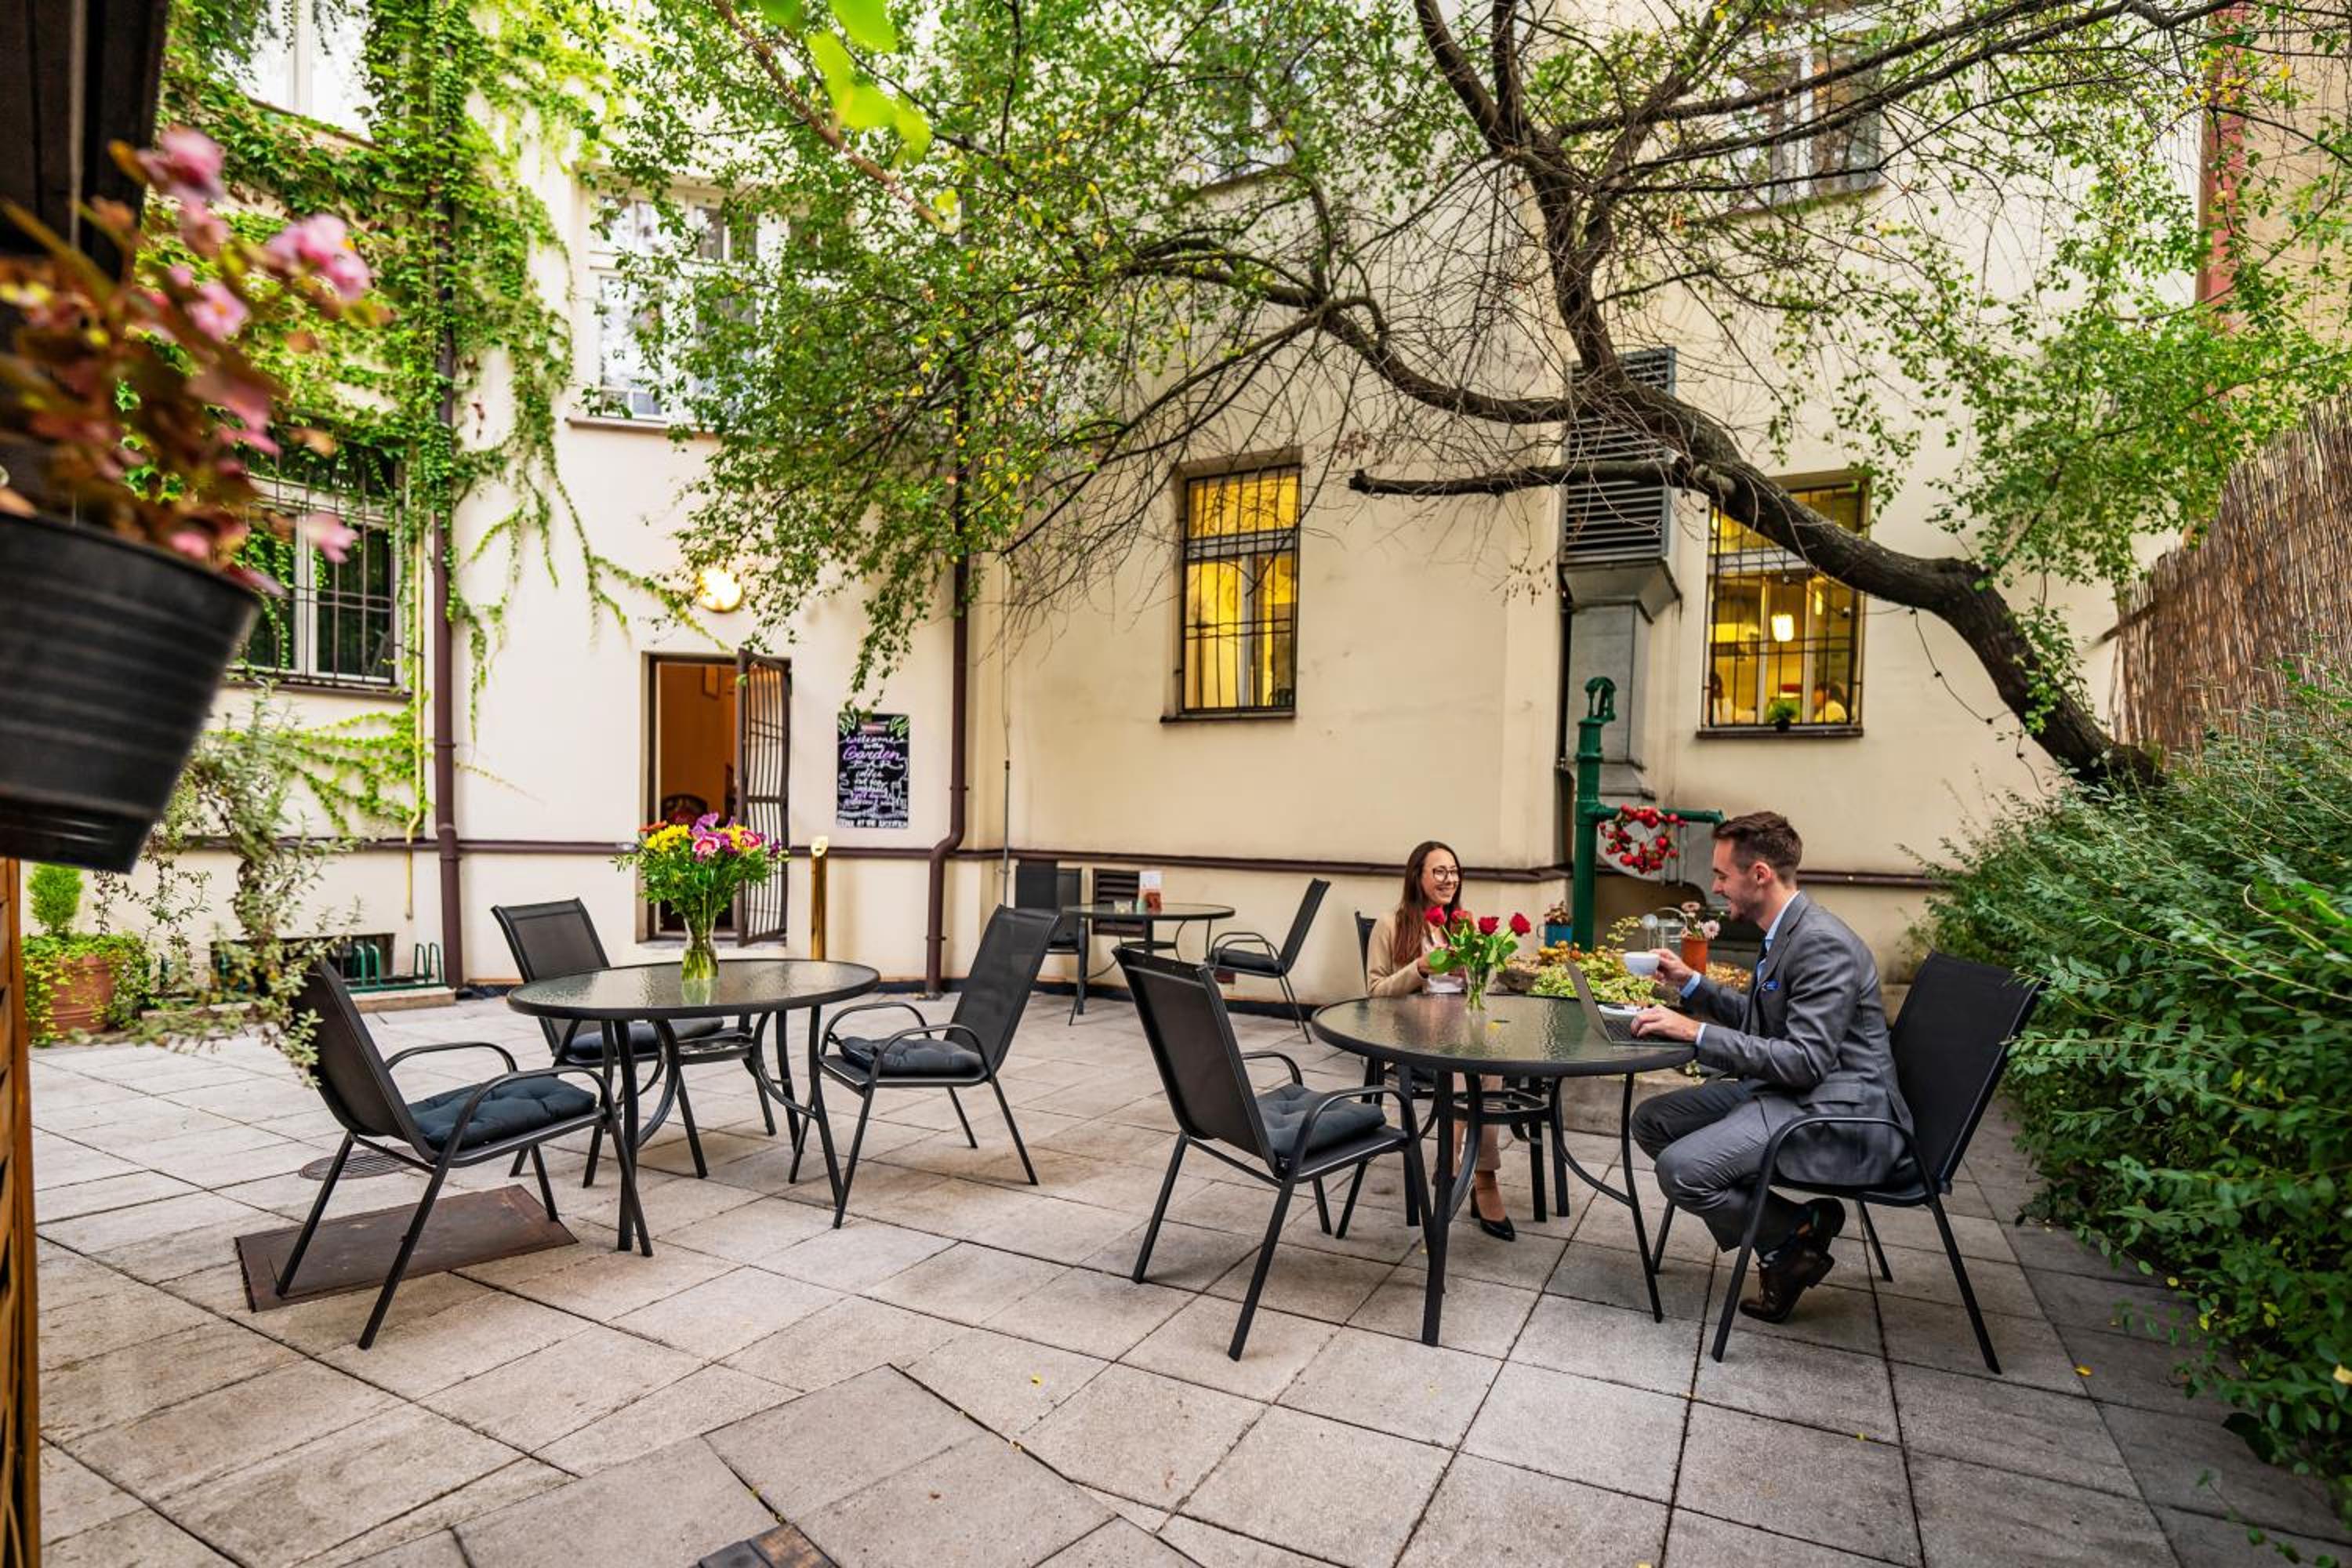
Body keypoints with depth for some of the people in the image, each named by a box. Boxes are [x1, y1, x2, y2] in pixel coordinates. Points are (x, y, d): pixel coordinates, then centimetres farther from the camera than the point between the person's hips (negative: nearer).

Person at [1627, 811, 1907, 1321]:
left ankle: (1801, 1231, 2)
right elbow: (1760, 1018, 25)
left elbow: (1806, 1061, -26)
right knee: (1651, 1122, 4)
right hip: (1785, 1092, 11)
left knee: (1680, 1170, -25)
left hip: (1838, 1115, -11)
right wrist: (1691, 983, 14)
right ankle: (1782, 1249, 7)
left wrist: (1695, 1031, -25)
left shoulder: (1823, 944, -21)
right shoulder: (1785, 933, 11)